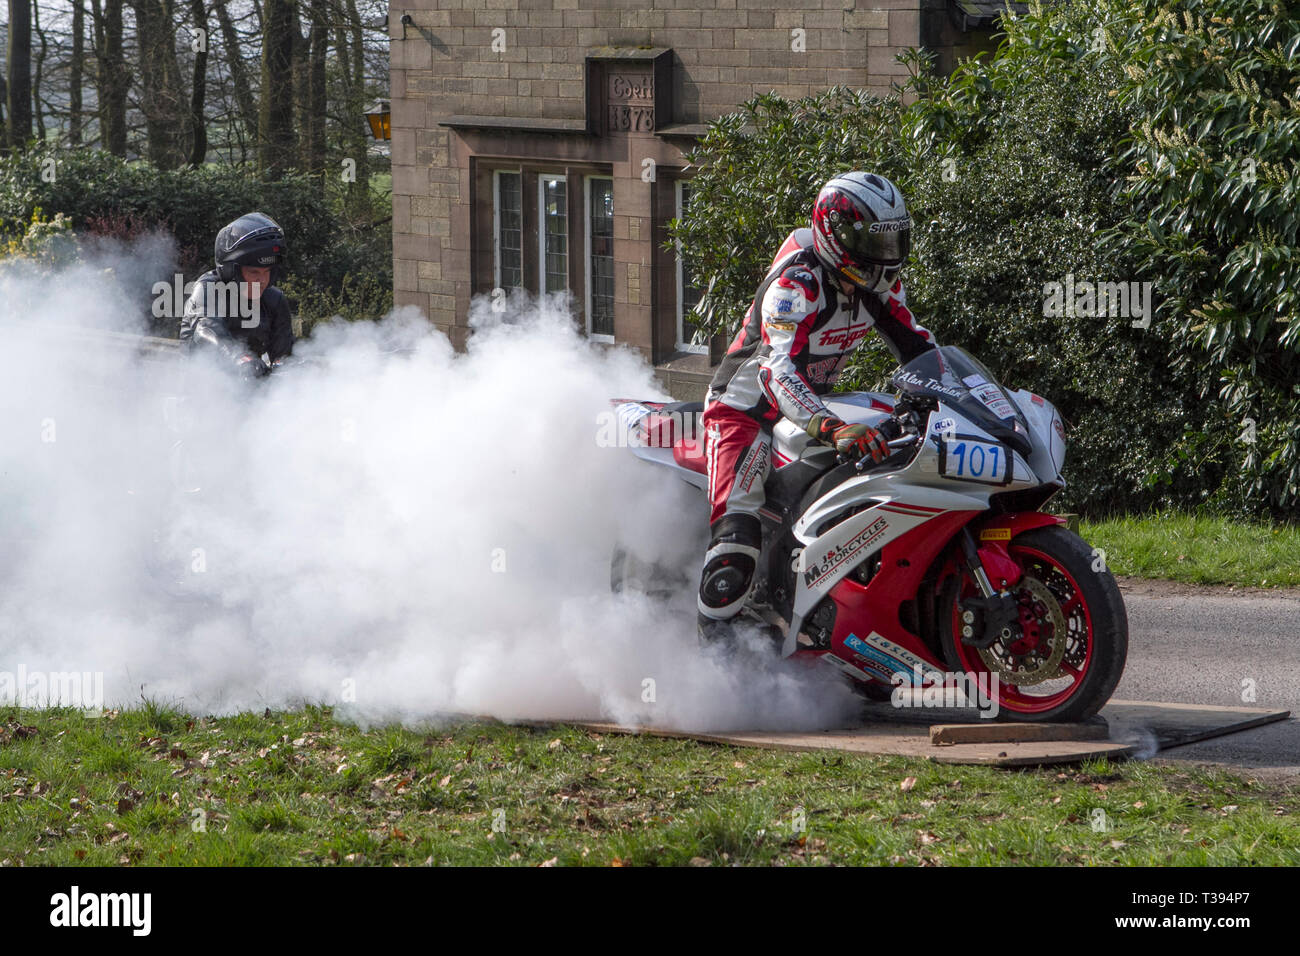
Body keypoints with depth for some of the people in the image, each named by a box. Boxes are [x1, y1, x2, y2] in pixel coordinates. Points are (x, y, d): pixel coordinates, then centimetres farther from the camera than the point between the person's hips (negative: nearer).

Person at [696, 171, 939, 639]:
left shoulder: (876, 282, -3)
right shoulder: (797, 283, -29)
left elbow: (914, 342, 9)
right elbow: (777, 369, -42)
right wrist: (832, 429, -57)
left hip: (813, 404, 8)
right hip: (746, 407, -8)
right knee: (738, 531, -24)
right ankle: (714, 644, -17)